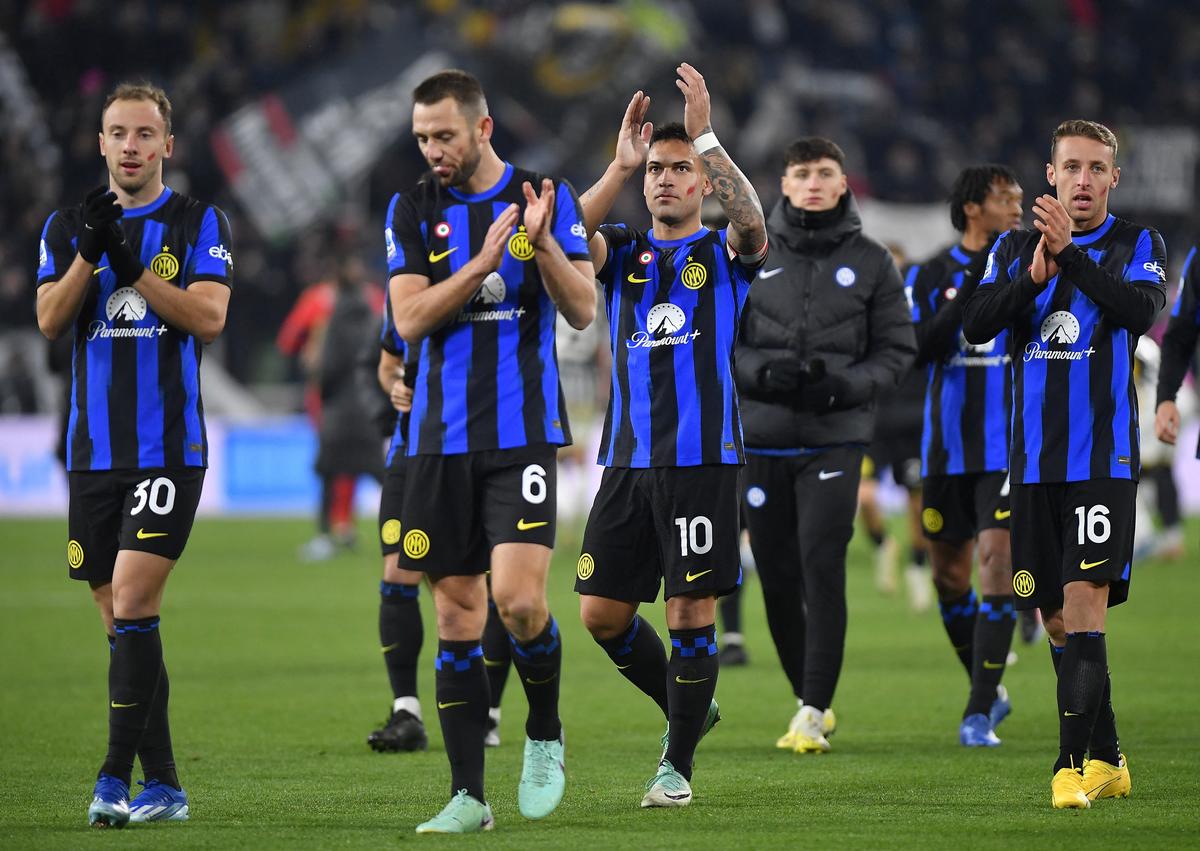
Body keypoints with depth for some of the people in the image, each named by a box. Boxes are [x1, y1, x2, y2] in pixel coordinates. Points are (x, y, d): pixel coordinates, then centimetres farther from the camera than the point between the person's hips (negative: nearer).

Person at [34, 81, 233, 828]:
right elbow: (49, 320, 0)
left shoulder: (198, 223, 2)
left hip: (169, 447, -4)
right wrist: (90, 253, -14)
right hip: (95, 449, 4)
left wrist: (134, 267, -17)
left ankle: (117, 776, -15)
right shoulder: (68, 226, 11)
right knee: (122, 619, 5)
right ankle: (163, 786, 12)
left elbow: (209, 317, -9)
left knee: (132, 603, -16)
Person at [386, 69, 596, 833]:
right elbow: (410, 319, -5)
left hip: (521, 432, -3)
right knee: (456, 614, 3)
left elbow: (583, 309, -4)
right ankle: (469, 796, 8)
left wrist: (543, 242, -20)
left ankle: (546, 738, 10)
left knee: (519, 598, -17)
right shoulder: (414, 210, 6)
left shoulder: (547, 196, 1)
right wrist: (484, 262, -16)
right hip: (441, 439, 3)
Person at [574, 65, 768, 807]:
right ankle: (688, 707, 26)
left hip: (702, 459, -4)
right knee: (603, 612, 3)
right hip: (626, 460, 4)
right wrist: (620, 167, -19)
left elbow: (752, 220, -20)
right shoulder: (623, 251, 12)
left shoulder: (724, 252, 4)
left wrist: (706, 137, -26)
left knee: (692, 610, -4)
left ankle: (679, 763, 6)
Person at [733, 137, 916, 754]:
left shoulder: (870, 261, 5)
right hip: (762, 437, 2)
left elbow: (896, 350, 6)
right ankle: (810, 700, 23)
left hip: (835, 439, -2)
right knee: (777, 577, 6)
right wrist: (763, 372, -12)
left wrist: (845, 385, -12)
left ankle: (814, 712, -12)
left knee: (822, 569, -14)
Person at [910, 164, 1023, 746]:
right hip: (948, 451, 2)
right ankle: (988, 691, 29)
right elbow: (919, 350, -10)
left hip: (1009, 450, -2)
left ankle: (979, 714, -11)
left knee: (997, 564, -14)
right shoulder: (931, 276, 3)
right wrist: (969, 289, -18)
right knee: (949, 576, 8)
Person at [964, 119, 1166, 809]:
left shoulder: (1139, 246, 2)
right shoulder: (1014, 247, 11)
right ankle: (1108, 759, 20)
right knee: (1057, 620, 8)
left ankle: (1074, 765, -18)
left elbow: (1142, 310, -18)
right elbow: (977, 327, -2)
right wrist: (1034, 274, -16)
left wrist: (1070, 255, -24)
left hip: (1105, 459, -4)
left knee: (1084, 604, -16)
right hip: (1034, 460, 4)